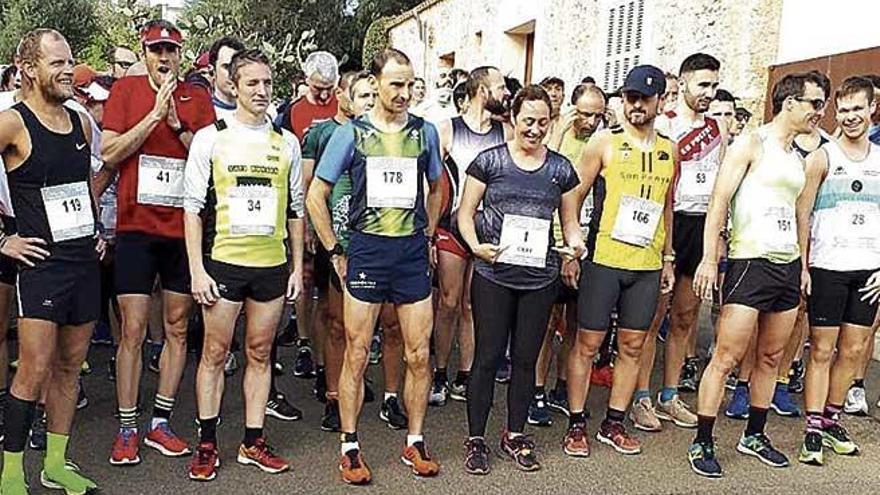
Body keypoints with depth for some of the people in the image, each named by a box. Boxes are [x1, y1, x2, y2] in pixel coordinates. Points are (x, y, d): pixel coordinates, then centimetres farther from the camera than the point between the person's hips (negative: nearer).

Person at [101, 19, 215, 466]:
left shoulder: (197, 98, 7)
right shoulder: (125, 90, 3)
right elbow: (109, 154, -6)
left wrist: (177, 122, -13)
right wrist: (155, 114, -13)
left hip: (182, 228, 2)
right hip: (136, 227, -2)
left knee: (177, 328, 7)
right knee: (133, 331, -2)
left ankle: (160, 424, 20)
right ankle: (127, 430, 11)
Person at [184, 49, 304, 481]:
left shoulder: (286, 142, 8)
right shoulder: (210, 138, 0)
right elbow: (193, 207, -1)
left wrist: (297, 266, 8)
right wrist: (197, 270, -7)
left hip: (272, 265, 3)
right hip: (223, 262, -2)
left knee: (260, 353, 10)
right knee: (215, 353, 4)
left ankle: (253, 442, 20)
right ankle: (207, 445, 16)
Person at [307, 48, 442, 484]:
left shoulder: (425, 132, 6)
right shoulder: (351, 133, -1)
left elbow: (436, 189, 21)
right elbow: (315, 196, 2)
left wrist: (426, 235, 13)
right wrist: (335, 252, -1)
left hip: (413, 252, 2)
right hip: (367, 250, -2)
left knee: (419, 355, 5)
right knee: (356, 355, 3)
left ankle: (414, 443, 21)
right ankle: (349, 448, 16)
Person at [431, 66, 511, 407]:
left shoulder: (506, 133, 7)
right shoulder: (447, 130, 0)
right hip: (452, 229, -2)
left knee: (474, 307, 8)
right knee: (449, 304, 2)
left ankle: (464, 379, 18)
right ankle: (439, 376, 16)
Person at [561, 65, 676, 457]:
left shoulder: (669, 151, 11)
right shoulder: (604, 142, -2)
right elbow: (573, 197, -3)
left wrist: (667, 259, 16)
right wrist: (571, 249, -9)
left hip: (647, 265, 5)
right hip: (603, 259, -4)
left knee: (632, 346, 10)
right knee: (588, 343, 1)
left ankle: (613, 424, 24)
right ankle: (576, 425, 14)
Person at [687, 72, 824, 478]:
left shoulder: (798, 158, 17)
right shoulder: (752, 143, -6)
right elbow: (719, 201, -13)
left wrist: (803, 265, 18)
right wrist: (709, 260, -20)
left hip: (788, 266, 8)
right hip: (750, 262, -8)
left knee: (770, 358, 14)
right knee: (726, 358, -7)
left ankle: (754, 436, 28)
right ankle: (702, 444, 2)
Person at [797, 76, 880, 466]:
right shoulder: (822, 157, -3)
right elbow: (801, 214, -5)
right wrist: (802, 265, -11)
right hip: (827, 268, -4)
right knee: (821, 350, 0)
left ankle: (832, 419, 24)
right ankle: (813, 430, 5)